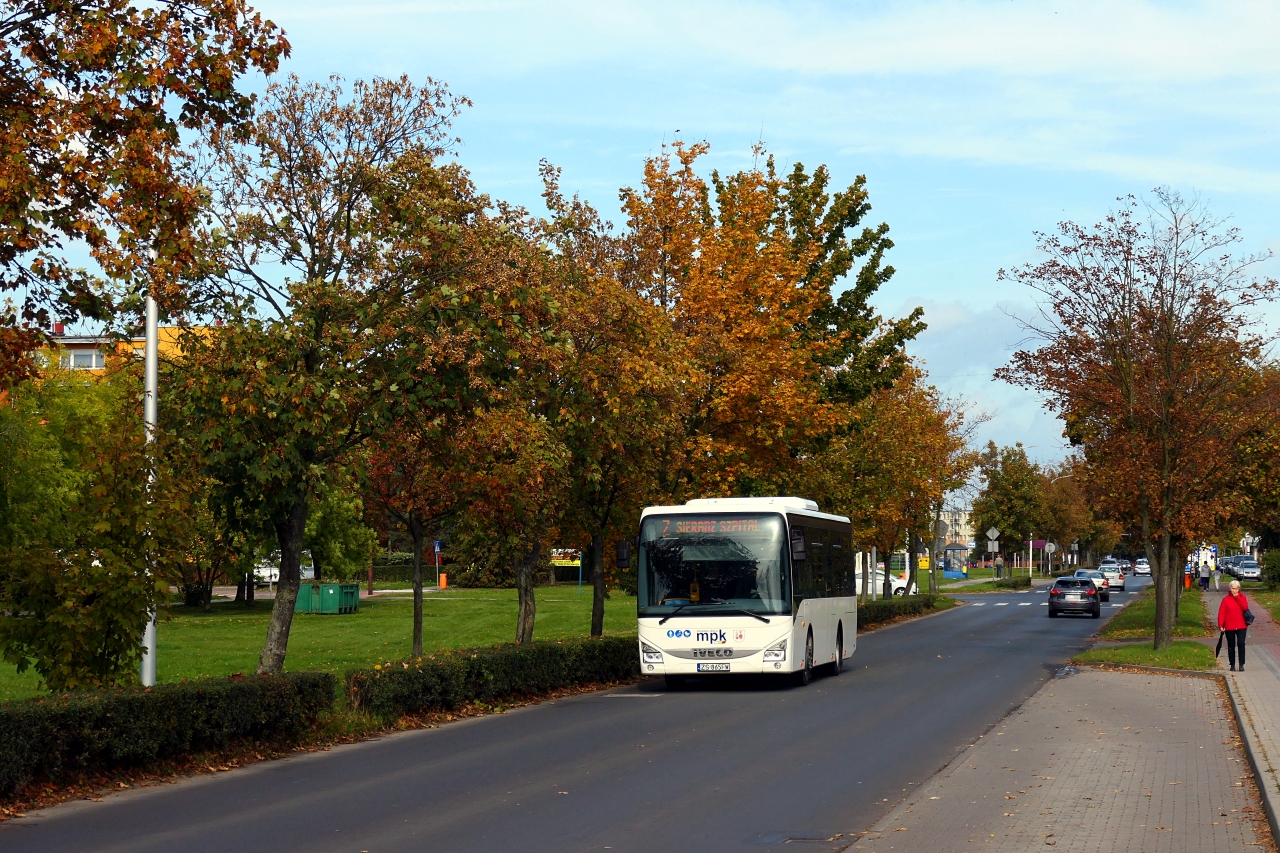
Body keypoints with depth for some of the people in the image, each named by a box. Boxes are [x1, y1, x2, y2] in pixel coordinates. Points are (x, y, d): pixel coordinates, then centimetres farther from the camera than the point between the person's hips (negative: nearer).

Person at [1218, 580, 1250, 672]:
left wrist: (1237, 597, -13)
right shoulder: (1226, 599, 1)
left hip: (1241, 626, 0)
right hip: (1229, 627, 0)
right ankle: (1232, 665, 18)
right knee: (1231, 646, 8)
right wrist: (1220, 625, -11)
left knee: (1241, 643, -15)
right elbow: (1221, 613, -3)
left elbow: (1245, 607, -12)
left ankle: (1242, 665, -10)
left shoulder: (1242, 597, 6)